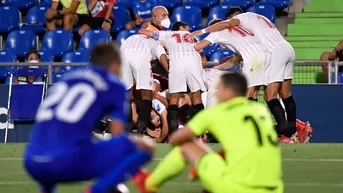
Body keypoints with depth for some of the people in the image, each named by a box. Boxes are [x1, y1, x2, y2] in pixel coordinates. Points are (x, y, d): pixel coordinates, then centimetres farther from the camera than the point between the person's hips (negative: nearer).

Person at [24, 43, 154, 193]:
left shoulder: (67, 78, 26)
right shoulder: (114, 85, 10)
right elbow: (118, 136, 5)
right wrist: (141, 144, 25)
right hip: (69, 161, -7)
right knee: (141, 148, 5)